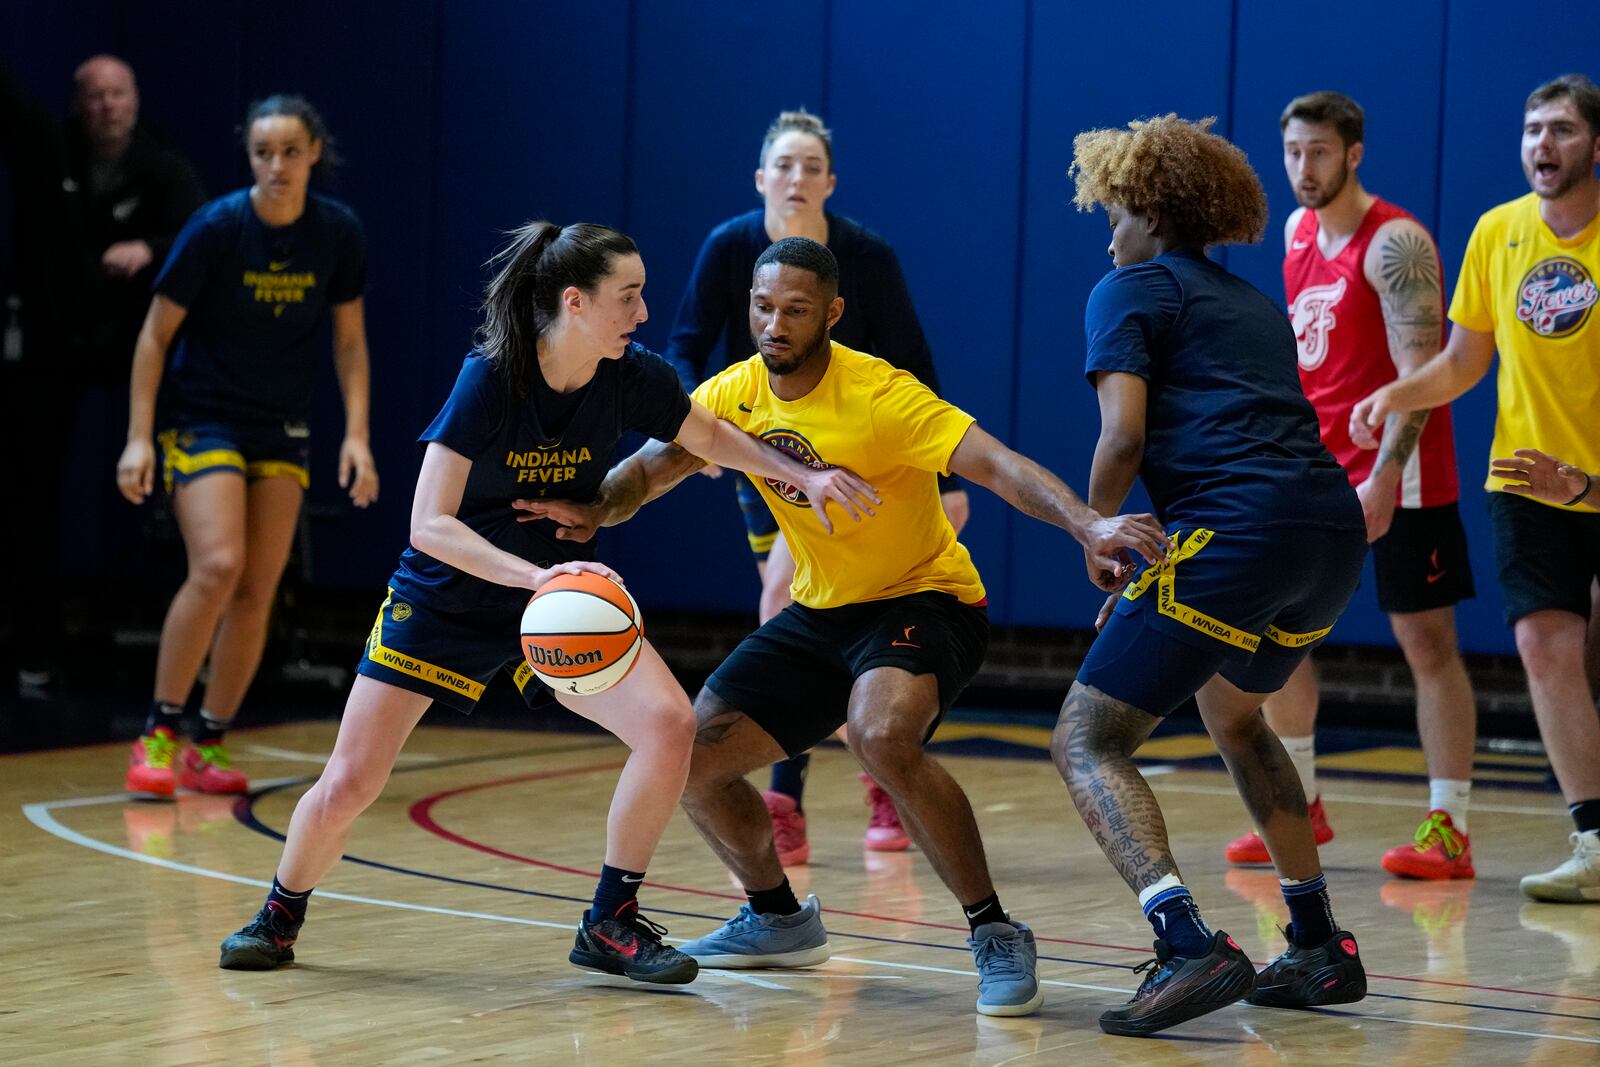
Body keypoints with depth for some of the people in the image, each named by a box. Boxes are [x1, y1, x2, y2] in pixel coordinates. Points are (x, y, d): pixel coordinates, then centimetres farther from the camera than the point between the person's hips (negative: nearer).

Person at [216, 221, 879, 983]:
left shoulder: (631, 380, -11)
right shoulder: (490, 380, -25)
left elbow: (712, 439, 10)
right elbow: (429, 525, -29)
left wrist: (805, 475, -3)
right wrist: (534, 574, -42)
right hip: (445, 599, -4)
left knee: (669, 724, -18)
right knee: (349, 784, -6)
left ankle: (609, 924, -4)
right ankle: (280, 916, 24)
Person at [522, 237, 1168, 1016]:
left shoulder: (878, 395, -24)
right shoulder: (734, 395, -5)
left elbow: (998, 466, -32)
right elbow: (648, 470, 5)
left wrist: (1088, 525, -49)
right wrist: (594, 511, -18)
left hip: (924, 599, -7)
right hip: (819, 611, 7)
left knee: (881, 736, -36)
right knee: (694, 756, 1)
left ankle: (995, 934, -21)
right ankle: (779, 921, 27)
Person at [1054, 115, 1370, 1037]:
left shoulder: (1132, 290, 7)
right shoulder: (1252, 303, 28)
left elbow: (1124, 435, -8)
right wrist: (1155, 562, 26)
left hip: (1237, 534, -8)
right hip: (1335, 527, 8)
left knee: (1087, 743, -4)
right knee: (1234, 713, 33)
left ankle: (1191, 947, -25)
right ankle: (1322, 951, 31)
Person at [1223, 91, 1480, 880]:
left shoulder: (1394, 244, -16)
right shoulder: (1298, 232, 9)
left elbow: (1420, 371, -22)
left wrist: (1383, 478, -29)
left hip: (1398, 477, -8)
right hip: (1318, 470, 8)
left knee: (1427, 642, -4)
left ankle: (1447, 830, -1)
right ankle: (1300, 808, 19)